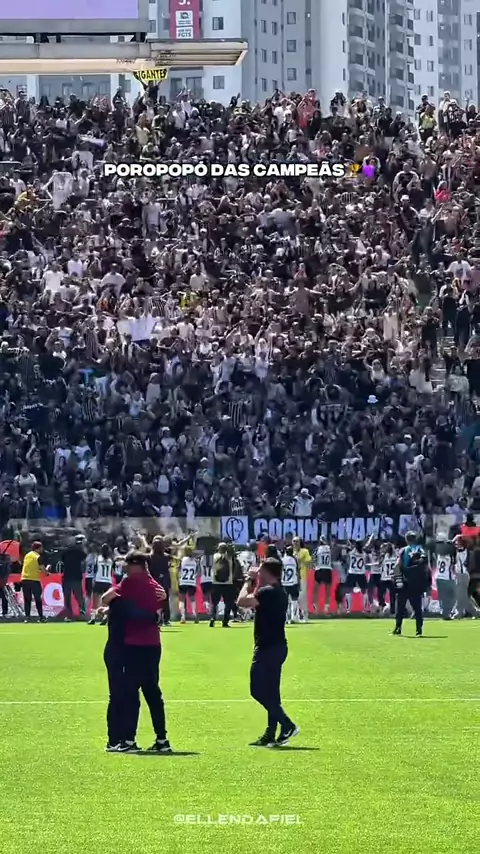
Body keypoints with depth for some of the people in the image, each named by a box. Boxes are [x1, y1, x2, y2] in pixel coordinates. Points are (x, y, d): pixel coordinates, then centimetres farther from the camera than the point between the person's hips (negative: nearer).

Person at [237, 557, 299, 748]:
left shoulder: (268, 592, -17)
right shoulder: (278, 592, 14)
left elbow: (242, 601, -23)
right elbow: (254, 602, 28)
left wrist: (249, 581, -9)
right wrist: (254, 583, 17)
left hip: (268, 648, -10)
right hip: (276, 646, 10)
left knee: (259, 690, -6)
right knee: (270, 692, 12)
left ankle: (287, 725, -10)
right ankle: (271, 735, 14)